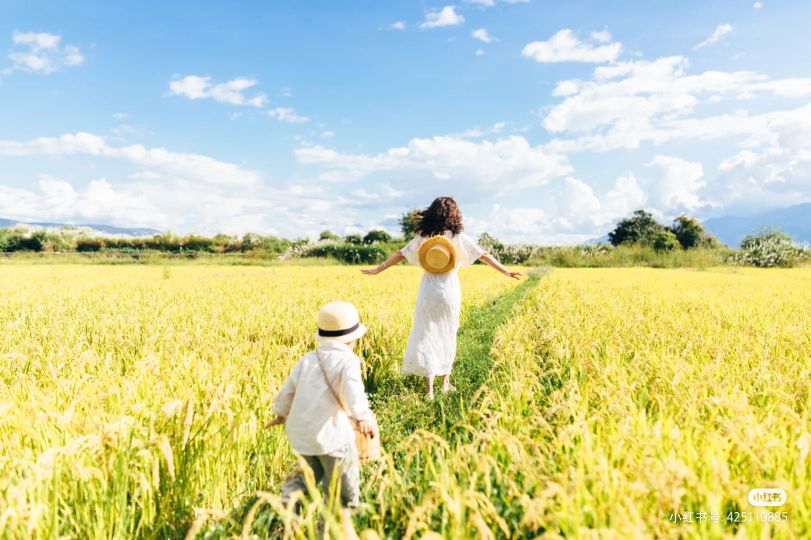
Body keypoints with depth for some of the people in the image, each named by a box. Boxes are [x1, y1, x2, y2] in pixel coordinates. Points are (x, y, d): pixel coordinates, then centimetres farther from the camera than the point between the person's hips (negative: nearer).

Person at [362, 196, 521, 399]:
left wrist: (378, 269, 16)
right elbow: (484, 255, 0)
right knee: (447, 337, 16)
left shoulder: (422, 238, 1)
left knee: (427, 337, 3)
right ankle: (445, 383, 26)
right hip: (450, 291, 0)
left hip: (428, 291, 0)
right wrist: (506, 272, 7)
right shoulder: (459, 238, -2)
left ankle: (429, 390, -1)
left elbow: (400, 254, 6)